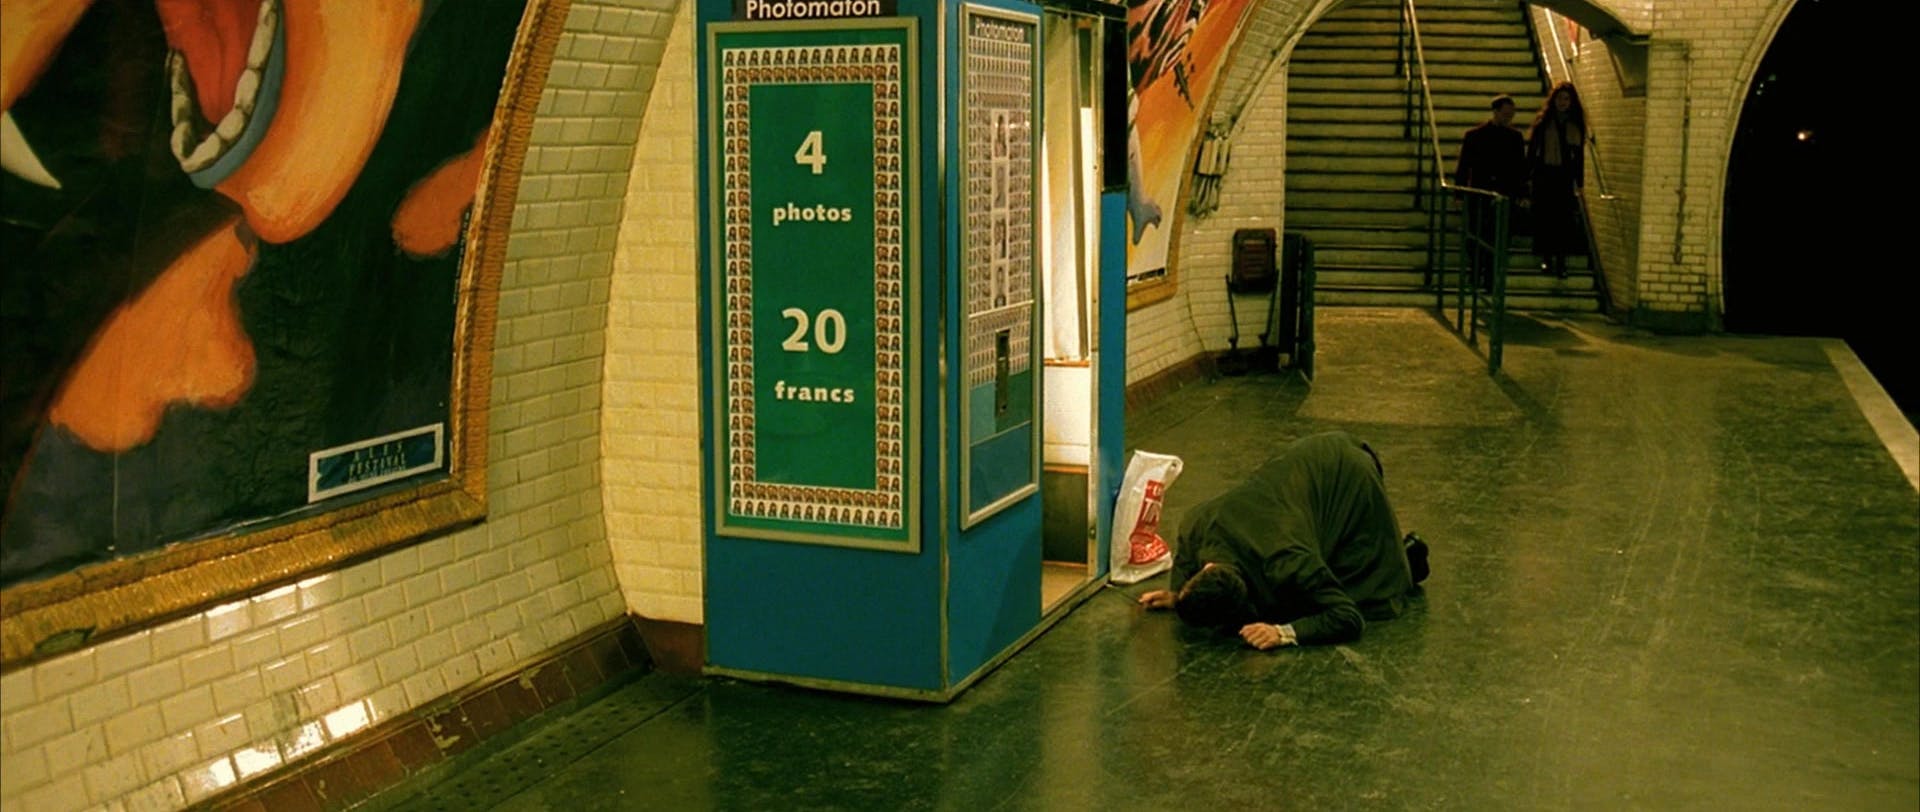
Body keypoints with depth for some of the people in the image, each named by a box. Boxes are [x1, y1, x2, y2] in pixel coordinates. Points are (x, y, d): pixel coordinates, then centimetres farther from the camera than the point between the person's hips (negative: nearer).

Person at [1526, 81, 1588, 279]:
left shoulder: (1576, 125, 7)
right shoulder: (1543, 122, 1)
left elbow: (1579, 155, 9)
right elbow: (1532, 151, 1)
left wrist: (1579, 183, 6)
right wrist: (1528, 177, -4)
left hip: (1565, 177, 1)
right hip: (1545, 175, -1)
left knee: (1564, 218, -3)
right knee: (1545, 217, 1)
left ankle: (1561, 261, 2)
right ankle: (1546, 258, 10)